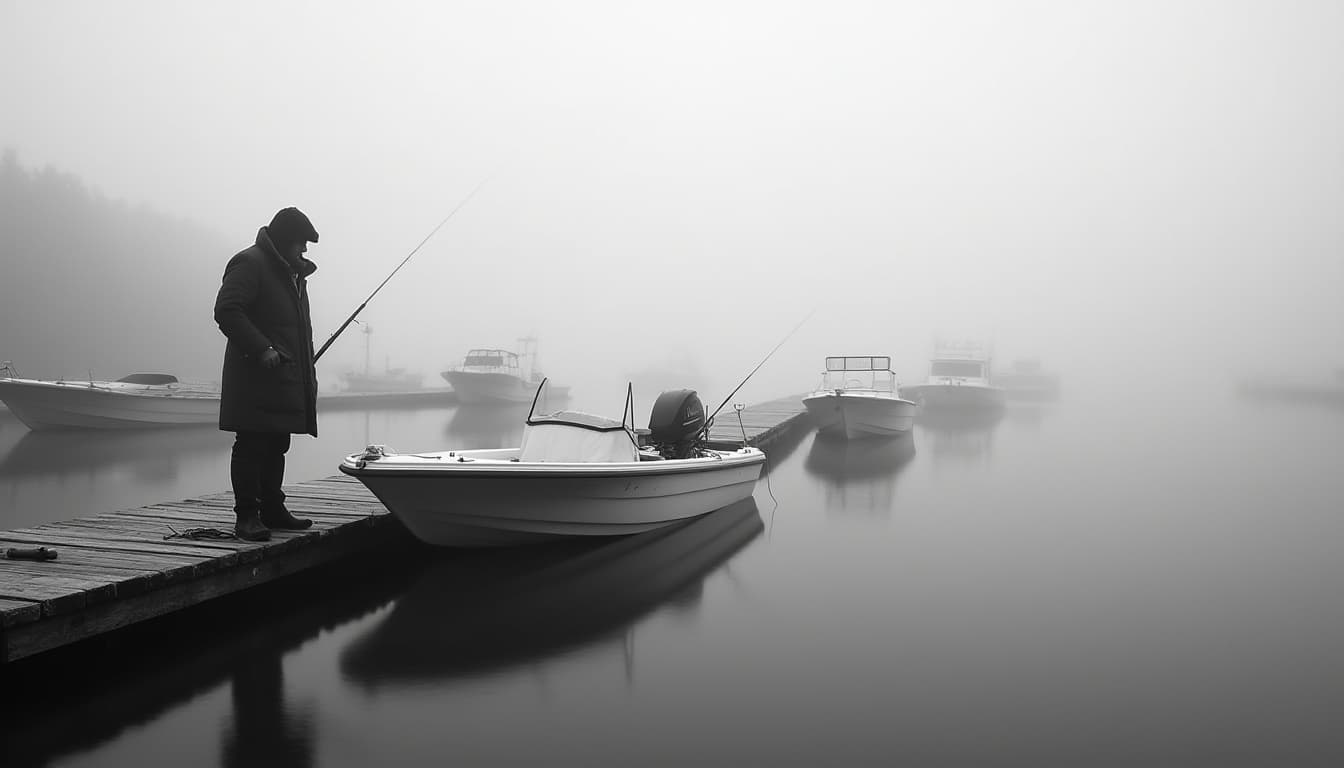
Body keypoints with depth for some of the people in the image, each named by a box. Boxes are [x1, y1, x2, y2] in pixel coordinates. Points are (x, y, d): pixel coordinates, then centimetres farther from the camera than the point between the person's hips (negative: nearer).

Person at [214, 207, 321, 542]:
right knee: (251, 444, -7)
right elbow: (226, 311, -18)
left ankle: (272, 510, 19)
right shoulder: (249, 263, -8)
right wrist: (261, 349, -23)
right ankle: (247, 515, -3)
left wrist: (307, 369, 20)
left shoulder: (293, 272, 22)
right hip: (255, 378, -9)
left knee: (276, 447, 12)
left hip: (286, 380, 9)